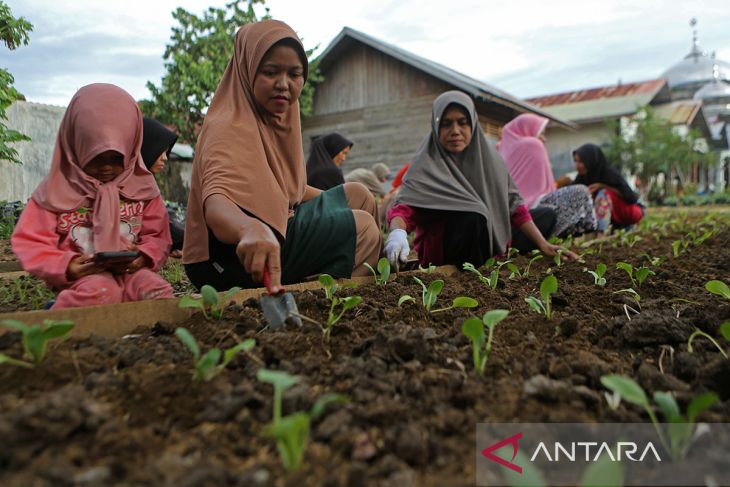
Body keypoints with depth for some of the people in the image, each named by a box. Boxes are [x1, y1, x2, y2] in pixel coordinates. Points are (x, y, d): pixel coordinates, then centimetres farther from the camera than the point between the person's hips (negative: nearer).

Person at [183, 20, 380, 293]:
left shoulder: (279, 119, 6)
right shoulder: (230, 129, -22)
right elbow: (215, 202, -41)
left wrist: (334, 203, 10)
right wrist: (251, 229, -62)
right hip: (237, 253, -9)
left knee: (357, 195, 12)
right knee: (362, 227, -11)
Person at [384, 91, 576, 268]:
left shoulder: (488, 158, 1)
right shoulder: (426, 166, -14)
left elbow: (513, 204, 1)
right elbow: (404, 207, -28)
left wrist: (543, 244, -5)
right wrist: (397, 232, -51)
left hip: (488, 238, 7)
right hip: (441, 249, -6)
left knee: (546, 215, 7)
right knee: (472, 216, -35)